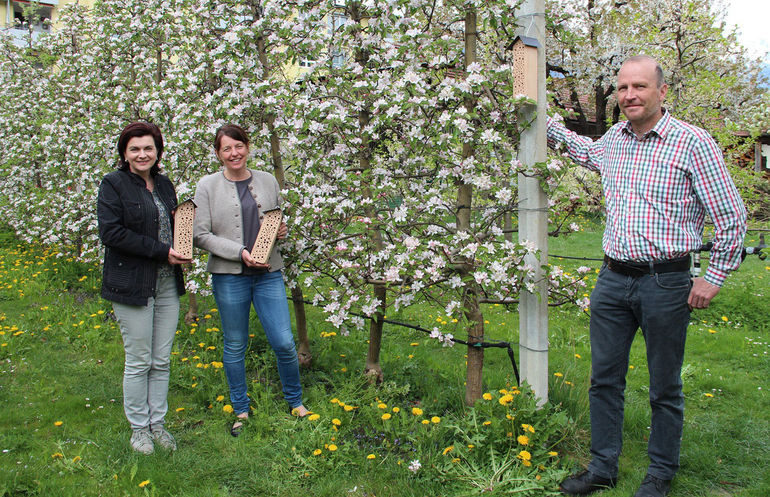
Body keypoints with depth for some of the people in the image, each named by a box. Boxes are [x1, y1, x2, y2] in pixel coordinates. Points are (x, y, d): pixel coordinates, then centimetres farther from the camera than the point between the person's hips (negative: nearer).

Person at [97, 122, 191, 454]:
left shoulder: (164, 184, 13)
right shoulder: (114, 184, -6)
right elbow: (111, 233, -16)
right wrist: (161, 251, -18)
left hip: (167, 283, 6)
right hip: (132, 285, -6)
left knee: (162, 361, 10)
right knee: (139, 361, 2)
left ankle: (158, 423, 23)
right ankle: (139, 428, 18)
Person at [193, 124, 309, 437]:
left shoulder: (268, 181, 8)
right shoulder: (208, 186, -1)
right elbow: (200, 235, -6)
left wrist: (282, 231, -3)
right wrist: (240, 252, -15)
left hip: (269, 274, 2)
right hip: (229, 276, -2)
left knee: (284, 342, -1)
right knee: (235, 347, 9)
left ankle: (295, 401, 23)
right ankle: (241, 411, 26)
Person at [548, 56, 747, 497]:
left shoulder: (693, 142, -9)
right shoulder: (613, 139, 8)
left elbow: (732, 217, -5)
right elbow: (586, 151, 36)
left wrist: (714, 278, -6)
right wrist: (546, 121, 31)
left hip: (665, 283, -5)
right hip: (612, 279, 5)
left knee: (665, 388, 9)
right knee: (605, 379, 11)